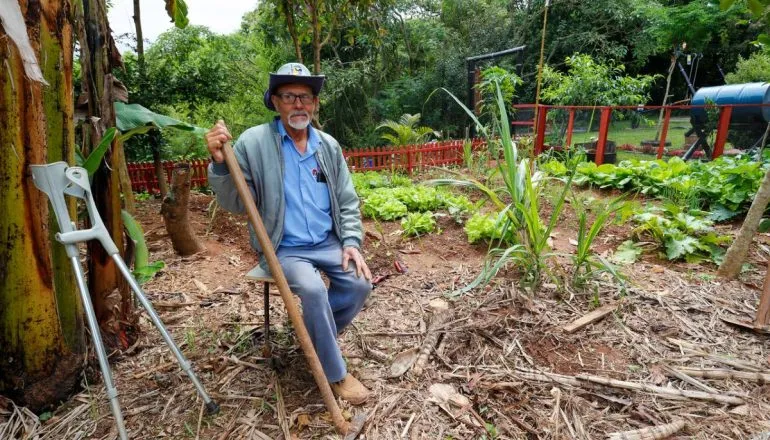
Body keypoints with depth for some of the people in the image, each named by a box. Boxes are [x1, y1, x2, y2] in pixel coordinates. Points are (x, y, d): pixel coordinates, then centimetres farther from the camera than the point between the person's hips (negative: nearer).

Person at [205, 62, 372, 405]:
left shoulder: (328, 146, 4)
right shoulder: (253, 142, -9)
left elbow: (347, 201, 8)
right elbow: (234, 203, -9)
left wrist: (351, 242, -4)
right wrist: (220, 163, -25)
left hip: (328, 241, 4)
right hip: (284, 248, -4)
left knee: (360, 284, -13)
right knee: (313, 289, -28)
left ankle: (317, 335, 18)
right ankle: (336, 375, -5)